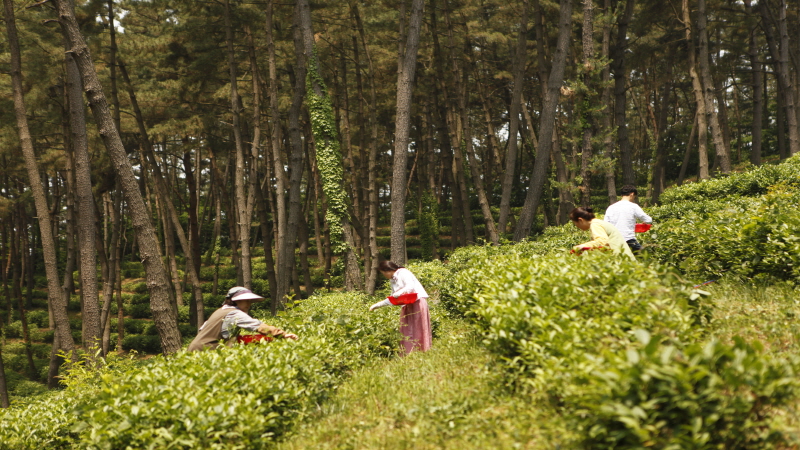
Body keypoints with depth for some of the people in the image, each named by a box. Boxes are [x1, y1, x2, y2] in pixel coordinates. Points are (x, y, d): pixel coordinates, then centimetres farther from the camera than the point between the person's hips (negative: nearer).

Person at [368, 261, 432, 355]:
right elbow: (392, 299, 24)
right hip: (407, 306, 8)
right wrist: (377, 305, 23)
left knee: (418, 329, -10)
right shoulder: (392, 280, 18)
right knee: (407, 332, -1)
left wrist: (397, 294, -32)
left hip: (418, 302, -8)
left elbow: (410, 286, -21)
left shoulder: (403, 273, -6)